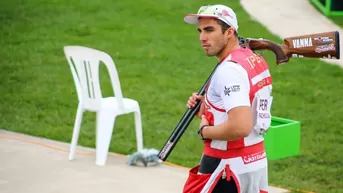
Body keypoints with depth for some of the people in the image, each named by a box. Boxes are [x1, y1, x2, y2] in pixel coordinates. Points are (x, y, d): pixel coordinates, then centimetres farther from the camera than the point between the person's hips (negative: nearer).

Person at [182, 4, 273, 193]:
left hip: (227, 167, -9)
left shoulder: (229, 70, -20)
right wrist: (206, 108, 8)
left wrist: (204, 131, -13)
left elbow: (240, 127, -30)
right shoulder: (256, 61, 9)